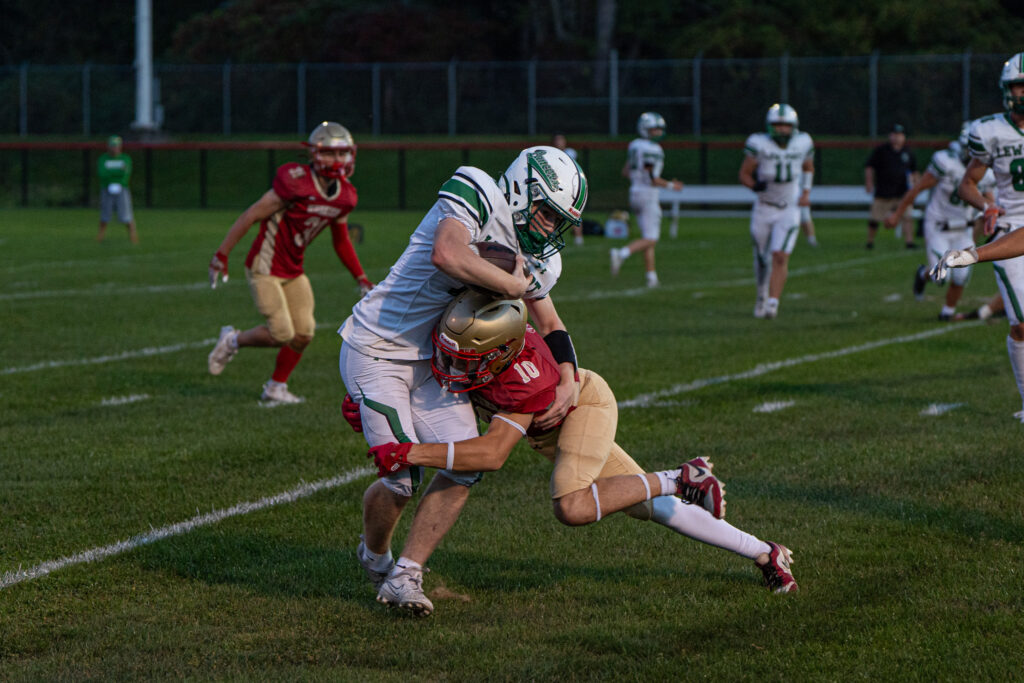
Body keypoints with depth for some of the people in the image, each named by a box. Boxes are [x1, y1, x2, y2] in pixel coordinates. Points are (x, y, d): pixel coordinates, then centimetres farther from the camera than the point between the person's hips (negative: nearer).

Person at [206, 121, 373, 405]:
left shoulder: (345, 197, 0)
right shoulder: (296, 183, -23)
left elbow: (341, 241, 17)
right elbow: (252, 215, -17)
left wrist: (361, 278, 15)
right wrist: (222, 254, -16)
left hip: (293, 271, 7)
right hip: (265, 268, -7)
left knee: (304, 333, 1)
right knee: (282, 334, -10)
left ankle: (276, 388, 20)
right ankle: (233, 340, 18)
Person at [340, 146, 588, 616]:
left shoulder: (534, 255, 4)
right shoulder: (475, 198, -20)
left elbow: (549, 323, 18)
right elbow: (447, 255, -40)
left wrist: (569, 382, 3)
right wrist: (515, 285, -28)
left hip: (432, 361, 8)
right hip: (376, 351, -8)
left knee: (464, 467, -8)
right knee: (403, 478, -12)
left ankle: (405, 575, 3)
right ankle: (374, 555, 20)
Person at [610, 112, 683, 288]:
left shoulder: (634, 145, 10)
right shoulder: (652, 150, -16)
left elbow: (626, 171, 15)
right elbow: (652, 178, -19)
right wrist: (671, 185, -4)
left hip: (634, 194, 9)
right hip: (648, 195, -9)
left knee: (649, 238, 13)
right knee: (650, 239, -6)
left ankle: (651, 276, 11)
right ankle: (621, 254, -24)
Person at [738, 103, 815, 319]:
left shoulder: (802, 144, -5)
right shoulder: (759, 145, -14)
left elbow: (808, 168, 16)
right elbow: (744, 173, -6)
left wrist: (806, 193, 4)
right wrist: (755, 185, -26)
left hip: (789, 211, 0)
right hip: (763, 210, 0)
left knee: (780, 257, -16)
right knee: (762, 259, 11)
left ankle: (773, 303, -16)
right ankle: (762, 296, 36)